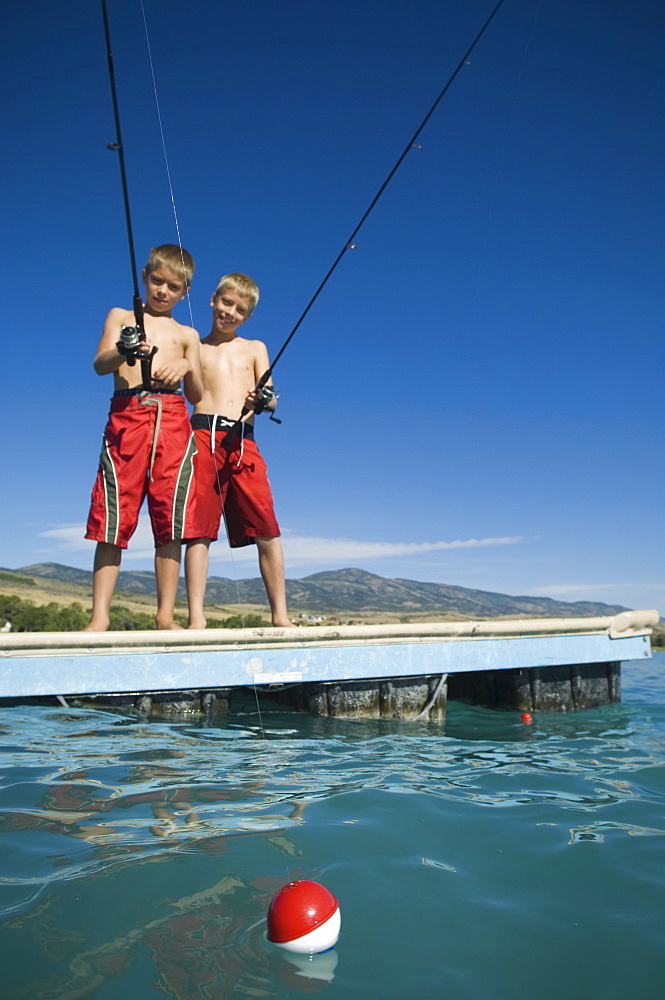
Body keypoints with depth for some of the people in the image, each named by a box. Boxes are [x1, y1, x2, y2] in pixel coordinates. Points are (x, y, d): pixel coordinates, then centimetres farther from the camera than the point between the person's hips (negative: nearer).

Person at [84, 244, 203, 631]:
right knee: (114, 517, -7)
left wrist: (185, 369, -7)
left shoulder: (187, 335, 23)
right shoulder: (121, 317, 21)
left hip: (172, 420, 1)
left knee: (171, 520, -7)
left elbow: (197, 395, 15)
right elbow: (100, 364, 3)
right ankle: (100, 616, -7)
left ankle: (166, 614, -3)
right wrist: (124, 351, -20)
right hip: (126, 415, -1)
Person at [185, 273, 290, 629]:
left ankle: (280, 615, 1)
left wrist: (262, 401, -11)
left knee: (267, 531, -5)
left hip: (243, 441, 1)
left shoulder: (255, 349, 22)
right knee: (198, 529, -8)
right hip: (203, 436, -1)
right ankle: (196, 617, -7)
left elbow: (270, 400, 9)